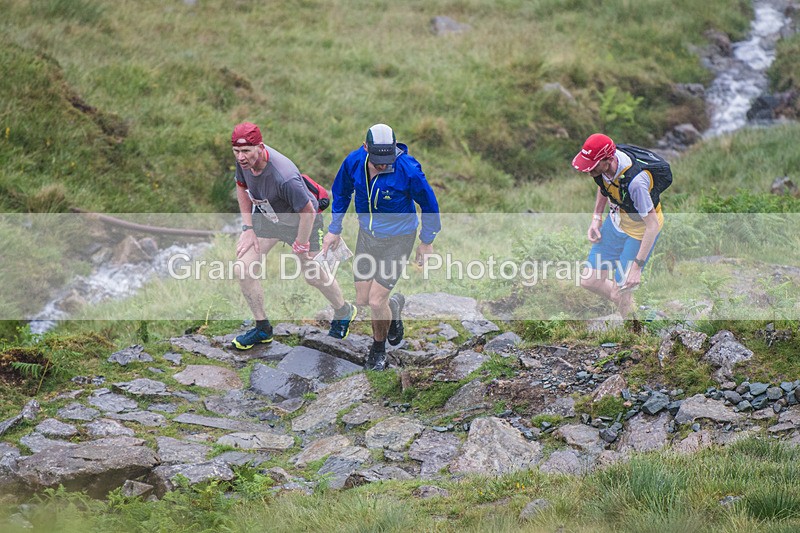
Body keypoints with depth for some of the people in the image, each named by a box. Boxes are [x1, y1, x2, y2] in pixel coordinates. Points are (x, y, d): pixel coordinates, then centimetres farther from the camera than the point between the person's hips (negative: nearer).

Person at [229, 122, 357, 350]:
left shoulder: (284, 177, -44)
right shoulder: (244, 161, -22)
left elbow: (307, 211, -31)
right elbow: (242, 187, 0)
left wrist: (300, 245, -17)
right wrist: (248, 228, -3)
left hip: (301, 222, -6)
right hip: (265, 216, 6)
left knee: (313, 275, 13)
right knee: (243, 269, -5)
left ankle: (343, 311, 46)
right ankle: (262, 329, 16)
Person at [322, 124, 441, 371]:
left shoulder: (408, 169, -27)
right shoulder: (354, 161, -15)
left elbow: (428, 203, -10)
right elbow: (341, 192, 7)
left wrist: (427, 241, 1)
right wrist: (334, 229, 11)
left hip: (398, 240, -4)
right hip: (367, 236, 4)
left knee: (376, 302, -7)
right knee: (362, 300, 7)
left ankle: (378, 349, 23)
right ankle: (393, 305, 43)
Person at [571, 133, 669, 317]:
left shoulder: (635, 181, -40)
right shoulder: (603, 165, -19)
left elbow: (652, 225, -31)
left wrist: (637, 266, -30)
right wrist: (597, 218, 0)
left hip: (641, 230, -7)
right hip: (617, 221, 7)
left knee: (618, 293, -2)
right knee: (589, 281, 8)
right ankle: (631, 307, 32)